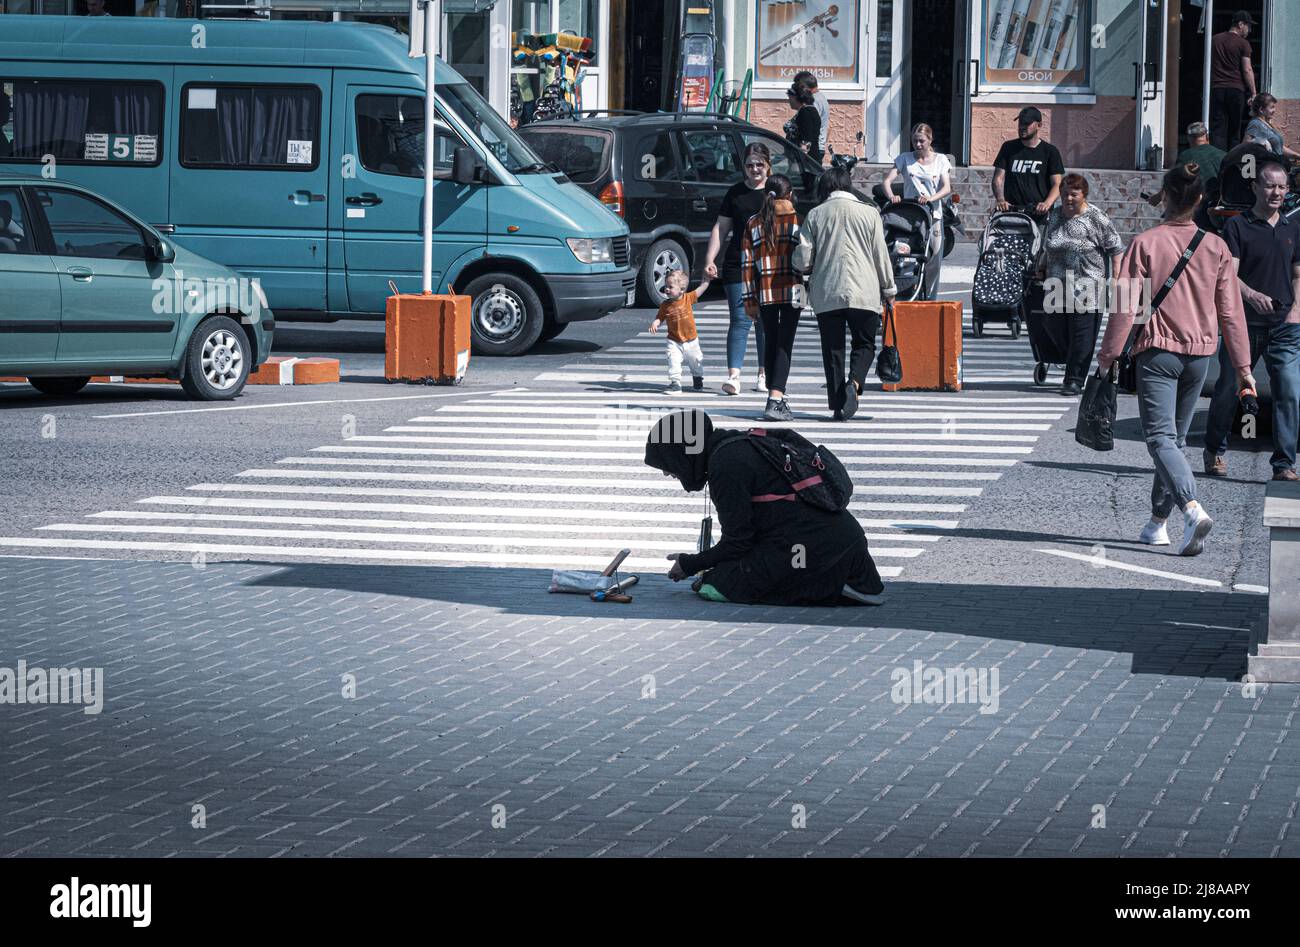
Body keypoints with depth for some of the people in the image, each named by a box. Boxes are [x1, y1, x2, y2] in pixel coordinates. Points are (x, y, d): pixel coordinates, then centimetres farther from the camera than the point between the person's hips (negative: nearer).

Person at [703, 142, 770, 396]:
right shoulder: (735, 193, 9)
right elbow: (721, 228, 10)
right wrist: (710, 259, 1)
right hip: (738, 267, 0)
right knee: (740, 320, -6)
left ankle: (764, 374, 15)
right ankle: (734, 375, -12)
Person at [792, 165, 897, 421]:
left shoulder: (815, 214, 4)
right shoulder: (868, 213, 1)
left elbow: (802, 259, 1)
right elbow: (880, 254, 3)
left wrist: (811, 268, 24)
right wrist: (888, 289, 14)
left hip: (826, 294, 1)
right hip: (863, 293, -1)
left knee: (832, 349, 7)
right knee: (864, 344, 9)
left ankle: (837, 406, 3)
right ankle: (854, 383, -19)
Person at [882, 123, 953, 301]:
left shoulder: (940, 160, 11)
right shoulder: (905, 159, 11)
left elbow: (947, 188, 0)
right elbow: (887, 181, 1)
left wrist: (930, 198, -21)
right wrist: (891, 196, -22)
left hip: (933, 214, 1)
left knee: (934, 262, -2)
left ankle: (930, 300, 10)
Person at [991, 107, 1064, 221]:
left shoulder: (1050, 151, 10)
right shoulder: (1008, 147, 16)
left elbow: (1057, 185, 4)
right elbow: (998, 178, 11)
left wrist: (1047, 203, -16)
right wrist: (1001, 200, -9)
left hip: (1039, 213, -1)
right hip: (1011, 210, 1)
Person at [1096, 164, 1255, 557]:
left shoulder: (1145, 243, -9)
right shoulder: (1215, 247, 1)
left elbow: (1127, 306, -9)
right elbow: (1230, 311, 5)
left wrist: (1108, 355, -1)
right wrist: (1243, 366, 10)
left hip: (1157, 352, -4)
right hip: (1199, 353, 4)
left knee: (1160, 437, -9)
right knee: (1176, 437, 16)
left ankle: (1192, 508, -31)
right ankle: (1158, 522, 22)